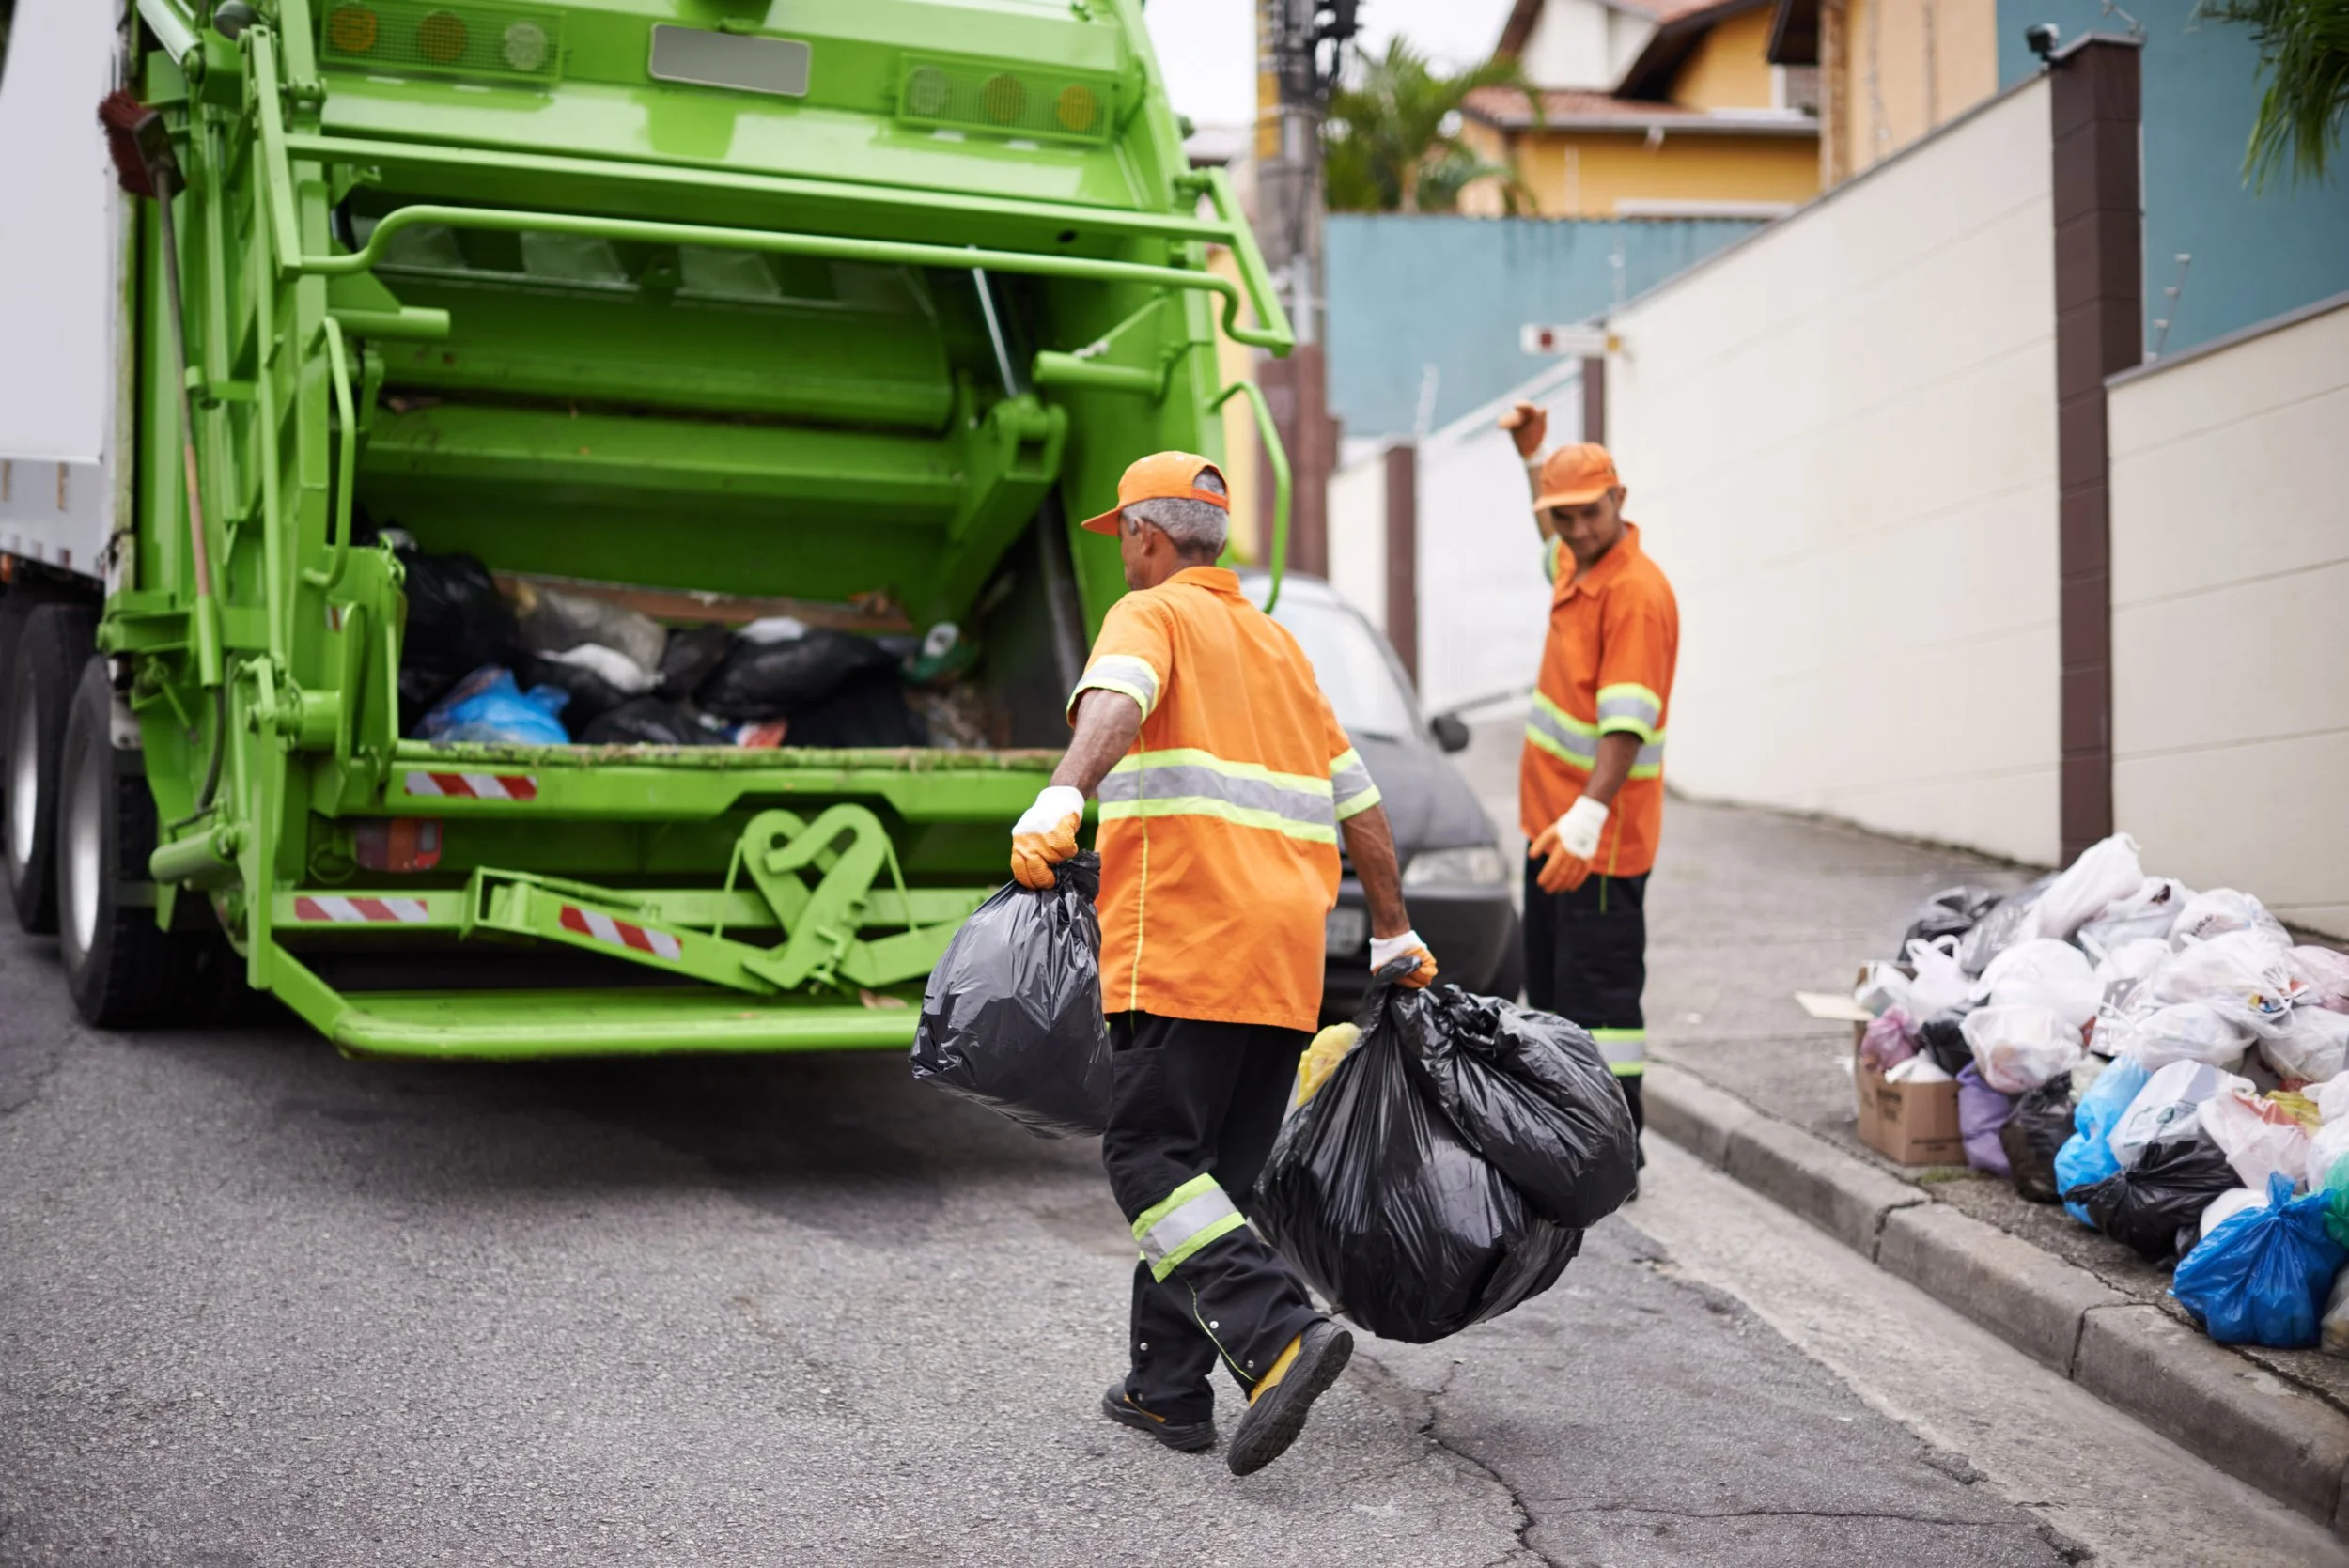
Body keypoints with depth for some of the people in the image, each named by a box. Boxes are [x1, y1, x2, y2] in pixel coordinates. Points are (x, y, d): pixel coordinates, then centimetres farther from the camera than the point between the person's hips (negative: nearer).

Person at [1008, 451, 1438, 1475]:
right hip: (1287, 957, 8)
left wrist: (1061, 799, -37)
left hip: (1184, 943, -7)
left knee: (1151, 1158, -7)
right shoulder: (1277, 642, 26)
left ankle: (1280, 1335, -22)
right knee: (1212, 1169, 12)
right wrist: (1395, 937, 31)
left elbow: (1115, 701, -21)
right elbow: (1360, 804, 26)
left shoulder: (1152, 614, 4)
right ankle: (1168, 1390, 16)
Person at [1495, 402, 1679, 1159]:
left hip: (1599, 837, -10)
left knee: (1599, 990, -8)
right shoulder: (1575, 566, 9)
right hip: (1551, 824, 10)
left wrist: (1587, 815, -38)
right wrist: (1532, 456, 28)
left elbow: (1626, 723, -28)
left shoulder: (1637, 591, -19)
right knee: (1553, 985, 18)